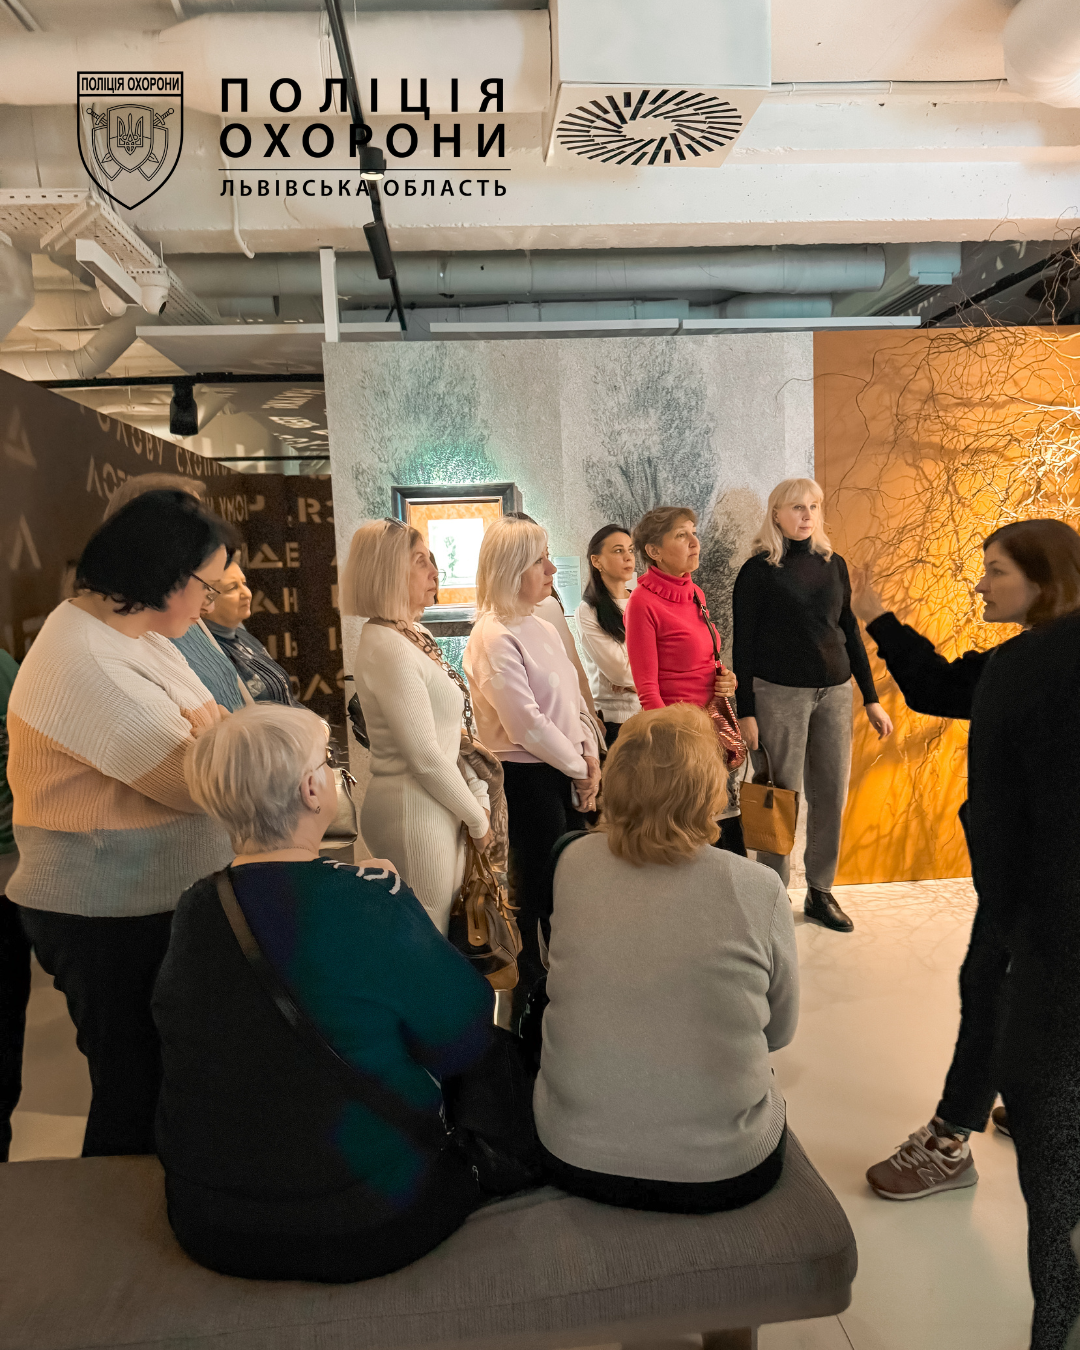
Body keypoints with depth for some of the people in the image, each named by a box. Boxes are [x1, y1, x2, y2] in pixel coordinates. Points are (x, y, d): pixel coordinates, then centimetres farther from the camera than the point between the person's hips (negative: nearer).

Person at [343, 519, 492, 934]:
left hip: (440, 804, 9)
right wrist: (477, 819, -8)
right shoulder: (386, 648, -20)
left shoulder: (414, 634, 9)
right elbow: (425, 758, -19)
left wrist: (479, 799, 7)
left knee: (442, 933, 19)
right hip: (413, 810, -9)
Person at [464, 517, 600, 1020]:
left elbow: (571, 696, 15)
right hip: (528, 777, -9)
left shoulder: (540, 627, 11)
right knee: (538, 891, 2)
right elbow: (526, 723, -20)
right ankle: (530, 1002, 19)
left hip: (565, 773, 9)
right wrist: (579, 768, -10)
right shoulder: (493, 637, -17)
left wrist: (590, 753, 1)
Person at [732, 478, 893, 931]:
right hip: (779, 693, -5)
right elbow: (743, 643, -5)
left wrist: (871, 698, 13)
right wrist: (745, 711, -10)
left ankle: (820, 892, 21)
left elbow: (849, 633, 15)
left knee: (832, 793, 7)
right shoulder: (759, 569, -3)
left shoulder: (833, 564, 10)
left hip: (834, 692, 5)